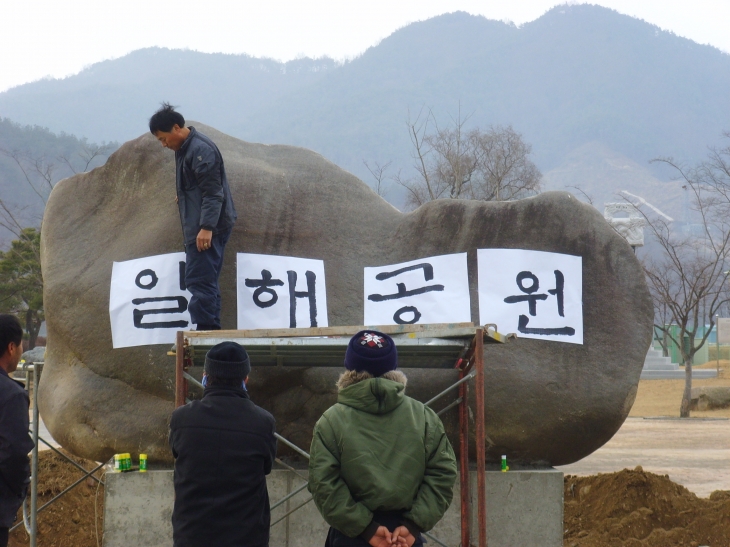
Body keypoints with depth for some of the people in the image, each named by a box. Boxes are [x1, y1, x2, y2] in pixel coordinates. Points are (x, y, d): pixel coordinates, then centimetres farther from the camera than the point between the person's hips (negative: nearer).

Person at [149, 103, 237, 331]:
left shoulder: (201, 150, -17)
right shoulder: (184, 148, 14)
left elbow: (213, 193, -22)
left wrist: (206, 227, -26)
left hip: (208, 229, -11)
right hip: (197, 228, 11)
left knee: (199, 280, -12)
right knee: (206, 281, 11)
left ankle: (205, 329, -12)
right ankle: (211, 330, 15)